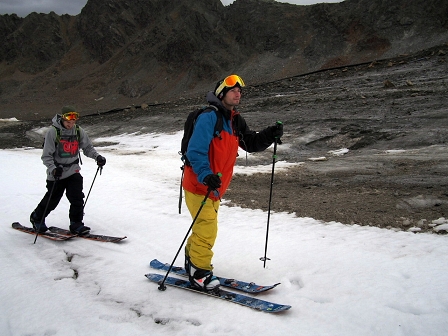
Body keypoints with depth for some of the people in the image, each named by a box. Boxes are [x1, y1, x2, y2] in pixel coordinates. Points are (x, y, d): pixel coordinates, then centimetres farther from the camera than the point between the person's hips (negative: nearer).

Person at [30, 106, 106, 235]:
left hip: (73, 171, 3)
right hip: (57, 174, -3)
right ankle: (36, 218, 35)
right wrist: (53, 169, -28)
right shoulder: (53, 131, -14)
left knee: (77, 198, -7)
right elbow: (46, 155, -13)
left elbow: (87, 147, 8)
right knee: (52, 200, 9)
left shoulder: (79, 131, -2)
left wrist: (97, 157, -10)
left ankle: (76, 225, 7)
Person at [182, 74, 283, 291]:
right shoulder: (209, 116, -18)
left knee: (205, 228, 20)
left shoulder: (235, 120, 9)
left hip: (214, 186, 9)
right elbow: (195, 151, -26)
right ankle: (199, 275, 10)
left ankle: (192, 262, 39)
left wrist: (270, 135, -4)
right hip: (198, 185, -9)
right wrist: (206, 175, -40)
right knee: (207, 229, -6)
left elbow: (251, 144, 13)